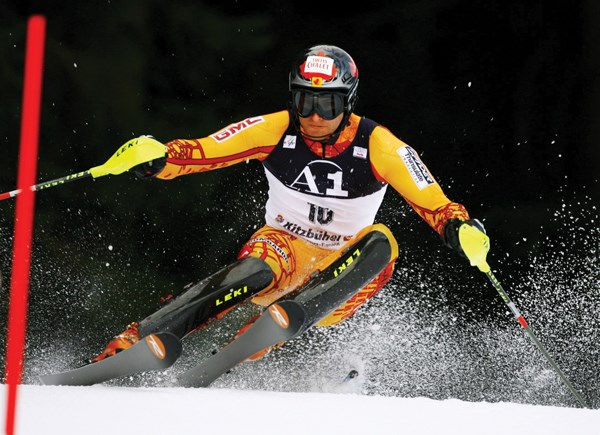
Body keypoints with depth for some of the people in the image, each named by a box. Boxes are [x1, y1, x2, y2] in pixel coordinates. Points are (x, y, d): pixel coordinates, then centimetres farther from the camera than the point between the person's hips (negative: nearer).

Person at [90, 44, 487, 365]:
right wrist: (158, 159, -34)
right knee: (255, 275, -35)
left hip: (345, 257, 1)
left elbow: (432, 202, -18)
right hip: (284, 243, -1)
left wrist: (459, 227, -39)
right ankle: (125, 346, -39)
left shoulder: (377, 144, -15)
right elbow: (201, 151, -14)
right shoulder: (276, 130, -12)